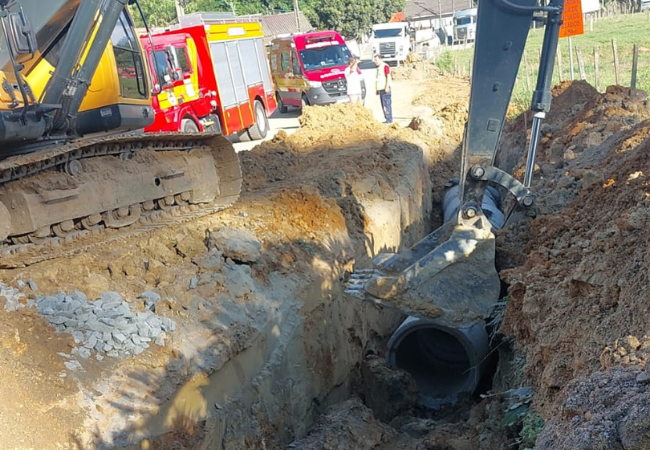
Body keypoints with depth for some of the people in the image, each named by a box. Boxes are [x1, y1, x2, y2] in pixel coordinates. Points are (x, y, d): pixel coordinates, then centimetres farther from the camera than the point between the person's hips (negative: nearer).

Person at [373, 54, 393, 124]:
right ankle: (387, 119, 12)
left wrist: (387, 87, -21)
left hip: (385, 89, -10)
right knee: (383, 105, 9)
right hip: (381, 89, 10)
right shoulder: (379, 67, 20)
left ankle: (389, 119, -11)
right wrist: (377, 90, 21)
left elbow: (388, 77, -14)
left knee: (386, 104, -11)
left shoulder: (385, 66, -8)